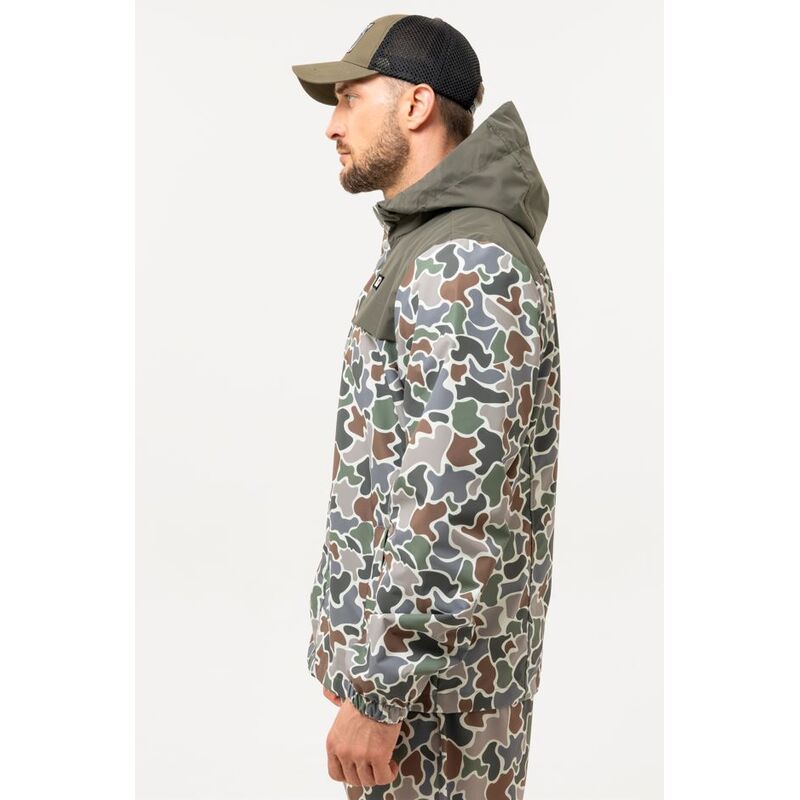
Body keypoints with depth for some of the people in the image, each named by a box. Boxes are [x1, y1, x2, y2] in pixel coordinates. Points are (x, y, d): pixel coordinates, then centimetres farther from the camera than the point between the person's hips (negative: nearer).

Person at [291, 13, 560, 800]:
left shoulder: (467, 269, -23)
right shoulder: (433, 247, 11)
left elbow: (453, 514, -28)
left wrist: (373, 694, -23)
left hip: (432, 662, -10)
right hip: (408, 622, 10)